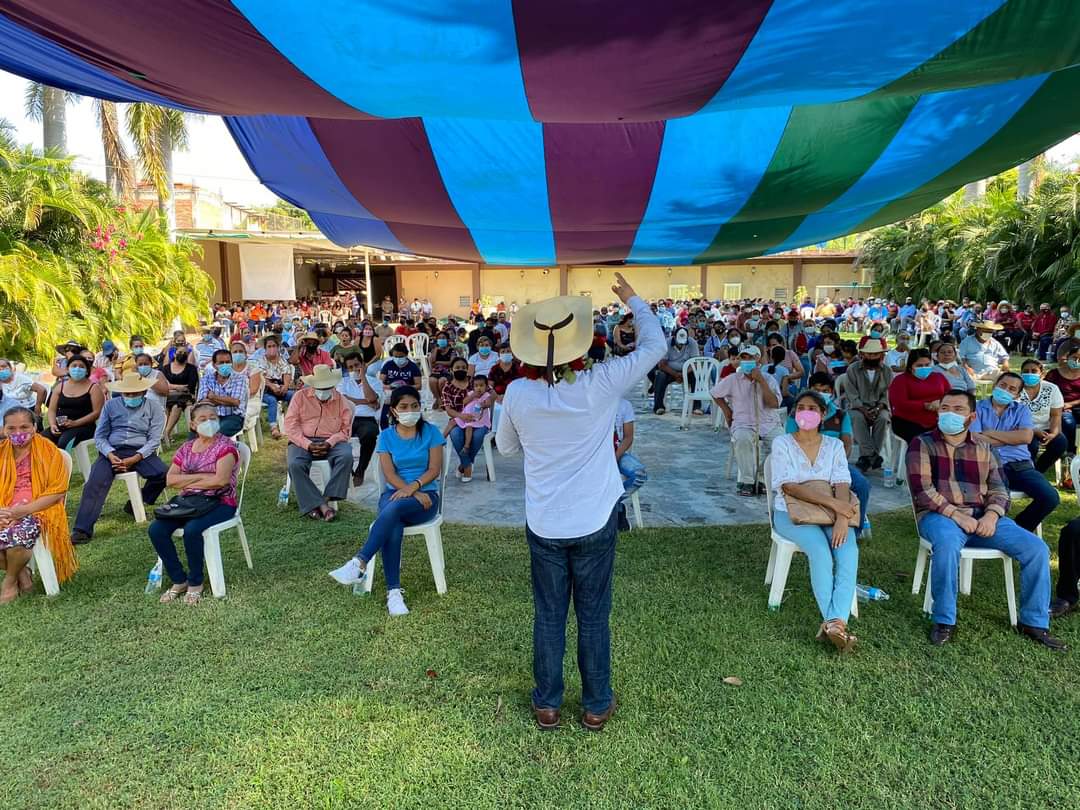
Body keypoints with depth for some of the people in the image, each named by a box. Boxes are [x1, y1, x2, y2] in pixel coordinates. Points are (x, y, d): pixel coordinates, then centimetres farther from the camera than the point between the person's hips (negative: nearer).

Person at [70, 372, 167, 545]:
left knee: (163, 473, -27)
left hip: (141, 452, -1)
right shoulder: (111, 405, 13)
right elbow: (100, 436, 10)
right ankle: (83, 530, -31)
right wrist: (110, 455, -11)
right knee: (95, 483, -25)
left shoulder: (154, 408, 6)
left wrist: (134, 459, -17)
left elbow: (154, 439, -2)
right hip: (112, 452, 1)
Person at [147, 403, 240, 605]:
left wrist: (187, 481, -7)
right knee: (156, 529, -15)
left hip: (219, 503, -6)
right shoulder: (186, 448, 14)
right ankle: (178, 581, -2)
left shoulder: (226, 446, -4)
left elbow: (221, 480, -18)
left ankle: (195, 583, -10)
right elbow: (170, 480, 3)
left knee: (191, 529, -32)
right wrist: (201, 476, -10)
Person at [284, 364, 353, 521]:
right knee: (295, 464, -32)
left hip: (332, 442, 0)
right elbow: (291, 425, 0)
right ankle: (320, 505, -31)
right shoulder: (300, 396, 8)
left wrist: (329, 443, -16)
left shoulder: (341, 401, 10)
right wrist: (308, 445, -15)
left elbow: (345, 429, 4)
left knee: (346, 456, -32)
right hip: (303, 441, 0)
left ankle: (326, 498, -30)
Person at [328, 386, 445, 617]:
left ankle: (360, 563, -36)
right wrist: (413, 492, -18)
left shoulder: (431, 432, 4)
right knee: (393, 528, -33)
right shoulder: (386, 436, 7)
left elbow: (435, 469, -4)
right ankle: (393, 592, -32)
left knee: (394, 508, -36)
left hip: (426, 495, -1)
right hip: (394, 492, 1)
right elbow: (389, 474, -2)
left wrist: (413, 486, -20)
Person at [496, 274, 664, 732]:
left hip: (544, 524, 1)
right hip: (595, 522, -1)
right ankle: (596, 705, 29)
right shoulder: (600, 385, -17)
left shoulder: (518, 394, -11)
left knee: (548, 616, 15)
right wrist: (633, 301, 13)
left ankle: (547, 704, 30)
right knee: (594, 616, 14)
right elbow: (654, 346, -1)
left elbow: (506, 446, 8)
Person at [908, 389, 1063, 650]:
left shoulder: (983, 448, 17)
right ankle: (944, 621, -21)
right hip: (940, 515, -5)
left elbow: (998, 488, 11)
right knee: (948, 544, -38)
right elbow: (921, 489, -8)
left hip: (982, 517, 5)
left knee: (1036, 548, -12)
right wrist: (956, 514, -18)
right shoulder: (922, 444, 2)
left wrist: (991, 515, -10)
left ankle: (1034, 622, 7)